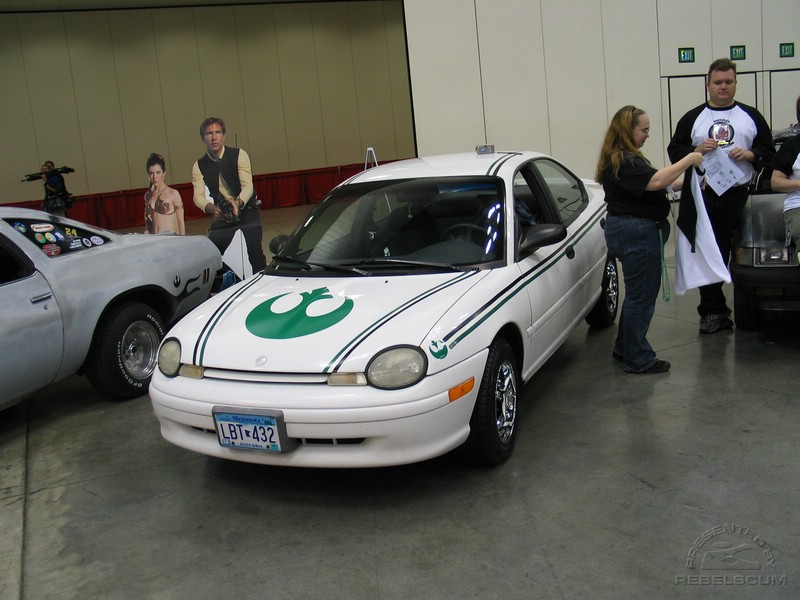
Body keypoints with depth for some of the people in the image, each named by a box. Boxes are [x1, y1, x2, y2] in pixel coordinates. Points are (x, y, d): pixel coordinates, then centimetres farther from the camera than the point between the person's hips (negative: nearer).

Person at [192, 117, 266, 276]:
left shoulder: (239, 155, -9)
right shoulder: (199, 166, -1)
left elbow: (248, 186, -19)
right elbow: (198, 195, -13)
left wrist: (238, 203, -41)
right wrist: (212, 208, -36)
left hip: (247, 211, -3)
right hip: (222, 215, 3)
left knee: (253, 250, -18)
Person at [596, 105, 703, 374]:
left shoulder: (625, 158, 16)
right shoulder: (622, 161, -18)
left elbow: (648, 186, 22)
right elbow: (655, 181, -30)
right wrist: (689, 160, -21)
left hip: (630, 230, 11)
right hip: (636, 232, -11)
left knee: (637, 293, 20)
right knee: (641, 295, -3)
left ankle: (624, 349, 32)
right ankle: (638, 360, 7)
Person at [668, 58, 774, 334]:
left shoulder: (751, 116, 14)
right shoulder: (692, 118, 11)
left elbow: (768, 151, 13)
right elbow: (674, 151, 5)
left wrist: (750, 154, -8)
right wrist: (696, 151, -13)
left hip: (736, 196, 0)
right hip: (700, 195, 0)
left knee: (721, 252, 1)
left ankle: (711, 311, 12)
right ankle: (716, 311, 6)